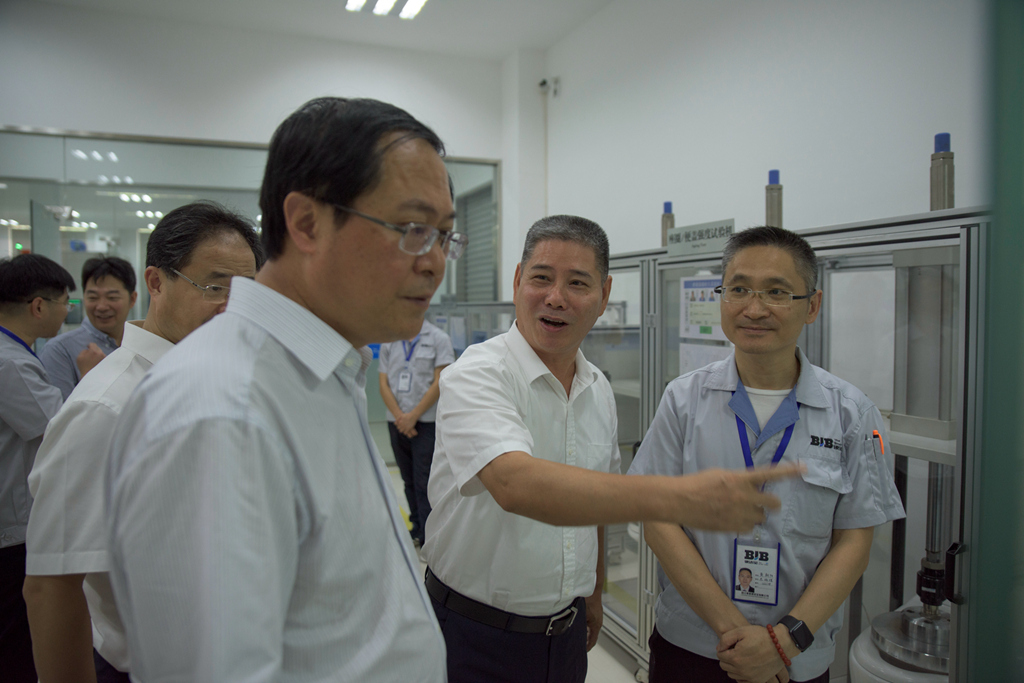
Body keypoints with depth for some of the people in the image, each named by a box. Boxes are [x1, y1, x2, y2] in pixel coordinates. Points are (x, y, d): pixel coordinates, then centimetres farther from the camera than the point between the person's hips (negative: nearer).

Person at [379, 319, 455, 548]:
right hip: (396, 423, 4)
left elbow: (439, 383, -7)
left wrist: (413, 416, -10)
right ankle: (417, 529, 25)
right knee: (409, 480, 13)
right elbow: (384, 384, 5)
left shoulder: (439, 339, -3)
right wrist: (399, 416, -9)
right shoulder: (388, 343, 9)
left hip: (426, 422, -4)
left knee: (424, 482, -6)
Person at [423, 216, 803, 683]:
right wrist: (674, 498, -46)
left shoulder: (599, 390, 2)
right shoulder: (475, 376, -21)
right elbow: (515, 484, -38)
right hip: (477, 632, -5)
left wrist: (593, 593, 17)